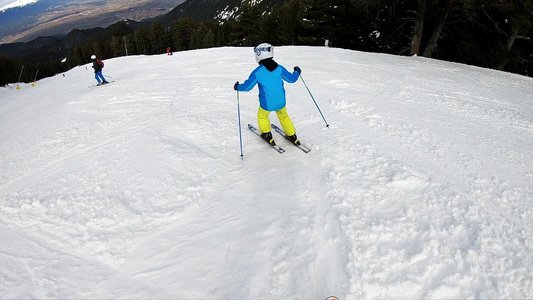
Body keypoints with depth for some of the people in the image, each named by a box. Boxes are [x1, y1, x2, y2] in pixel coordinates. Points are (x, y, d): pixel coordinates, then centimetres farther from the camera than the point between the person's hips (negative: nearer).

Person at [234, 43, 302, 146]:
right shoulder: (279, 68, -5)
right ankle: (292, 136, 32)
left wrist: (237, 87, 14)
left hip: (267, 104, -3)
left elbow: (247, 86, -6)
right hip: (281, 102, 3)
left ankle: (267, 135, 31)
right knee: (283, 116, 28)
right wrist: (297, 72, 24)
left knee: (262, 117, 27)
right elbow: (291, 79, 3)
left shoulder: (257, 72, -11)